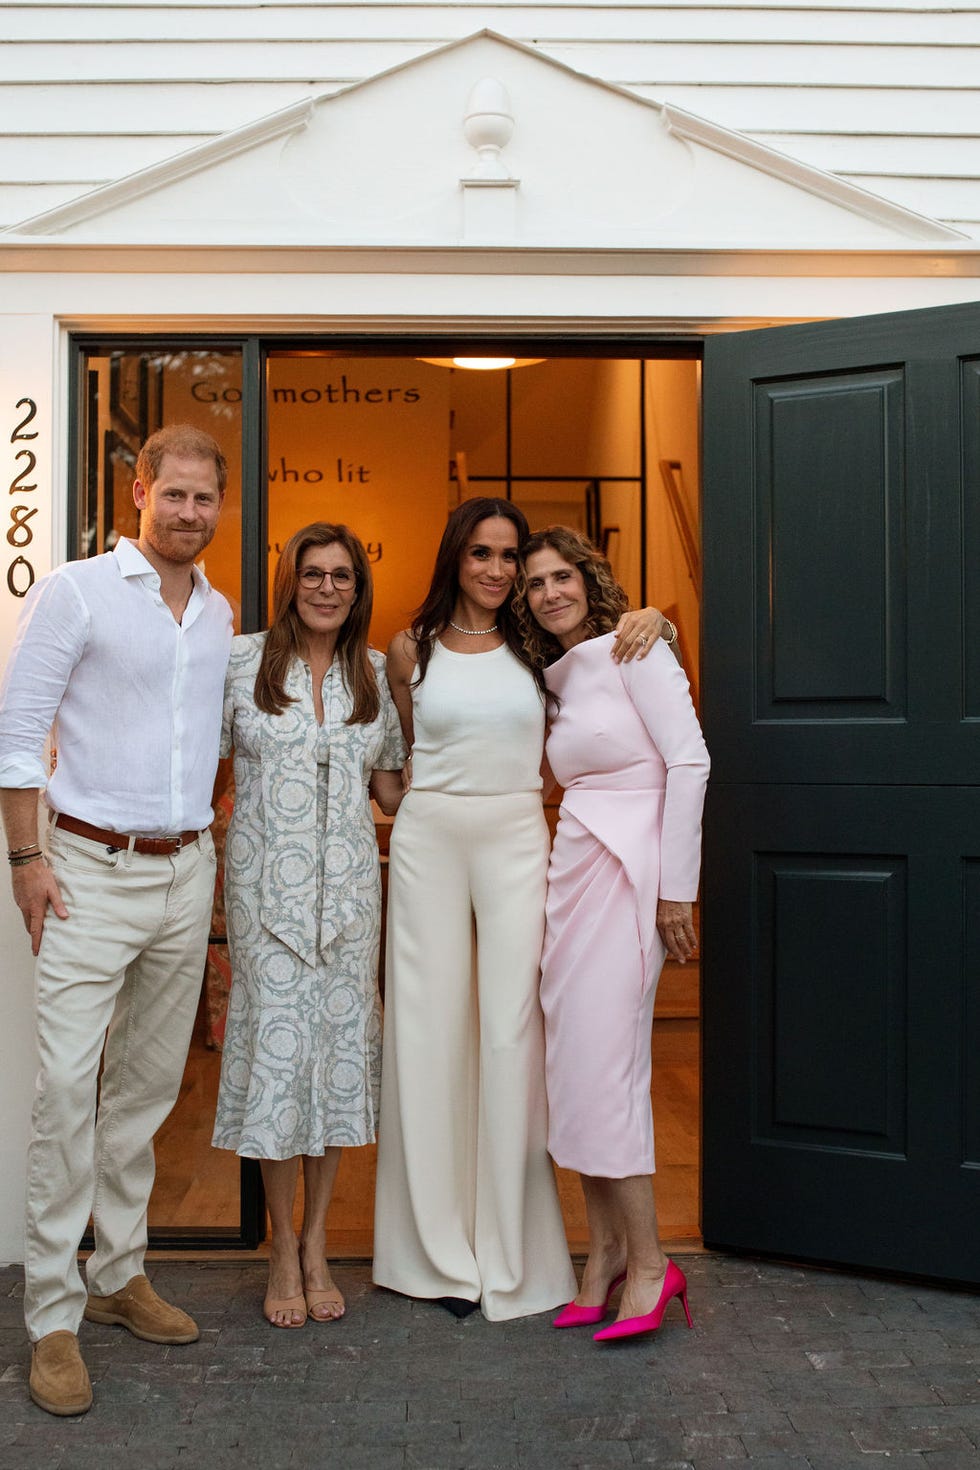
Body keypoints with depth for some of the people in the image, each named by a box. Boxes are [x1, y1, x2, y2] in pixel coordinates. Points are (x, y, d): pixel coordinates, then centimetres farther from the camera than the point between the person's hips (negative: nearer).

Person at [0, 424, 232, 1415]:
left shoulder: (219, 614, 12)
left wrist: (204, 845, 12)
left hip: (187, 871, 6)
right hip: (93, 871, -5)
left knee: (149, 1082, 12)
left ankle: (118, 1275, 26)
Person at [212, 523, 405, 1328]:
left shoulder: (375, 671, 9)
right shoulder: (242, 659, 0)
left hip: (349, 882, 3)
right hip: (267, 879, -2)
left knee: (342, 1038, 4)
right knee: (276, 1039, -2)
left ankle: (317, 1244, 20)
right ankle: (283, 1248, 15)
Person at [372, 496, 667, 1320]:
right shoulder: (412, 650, 7)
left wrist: (648, 621, -4)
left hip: (516, 841, 0)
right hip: (429, 841, 0)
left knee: (512, 1031, -2)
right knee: (431, 1030, 2)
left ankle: (510, 1251, 10)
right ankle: (439, 1246, 15)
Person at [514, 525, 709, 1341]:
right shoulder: (555, 679, 17)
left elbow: (689, 762, -12)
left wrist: (676, 890, -15)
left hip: (629, 868, -8)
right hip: (571, 867, 8)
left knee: (602, 1059, -10)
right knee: (572, 1059, 6)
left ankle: (647, 1259, 2)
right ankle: (606, 1249, 16)